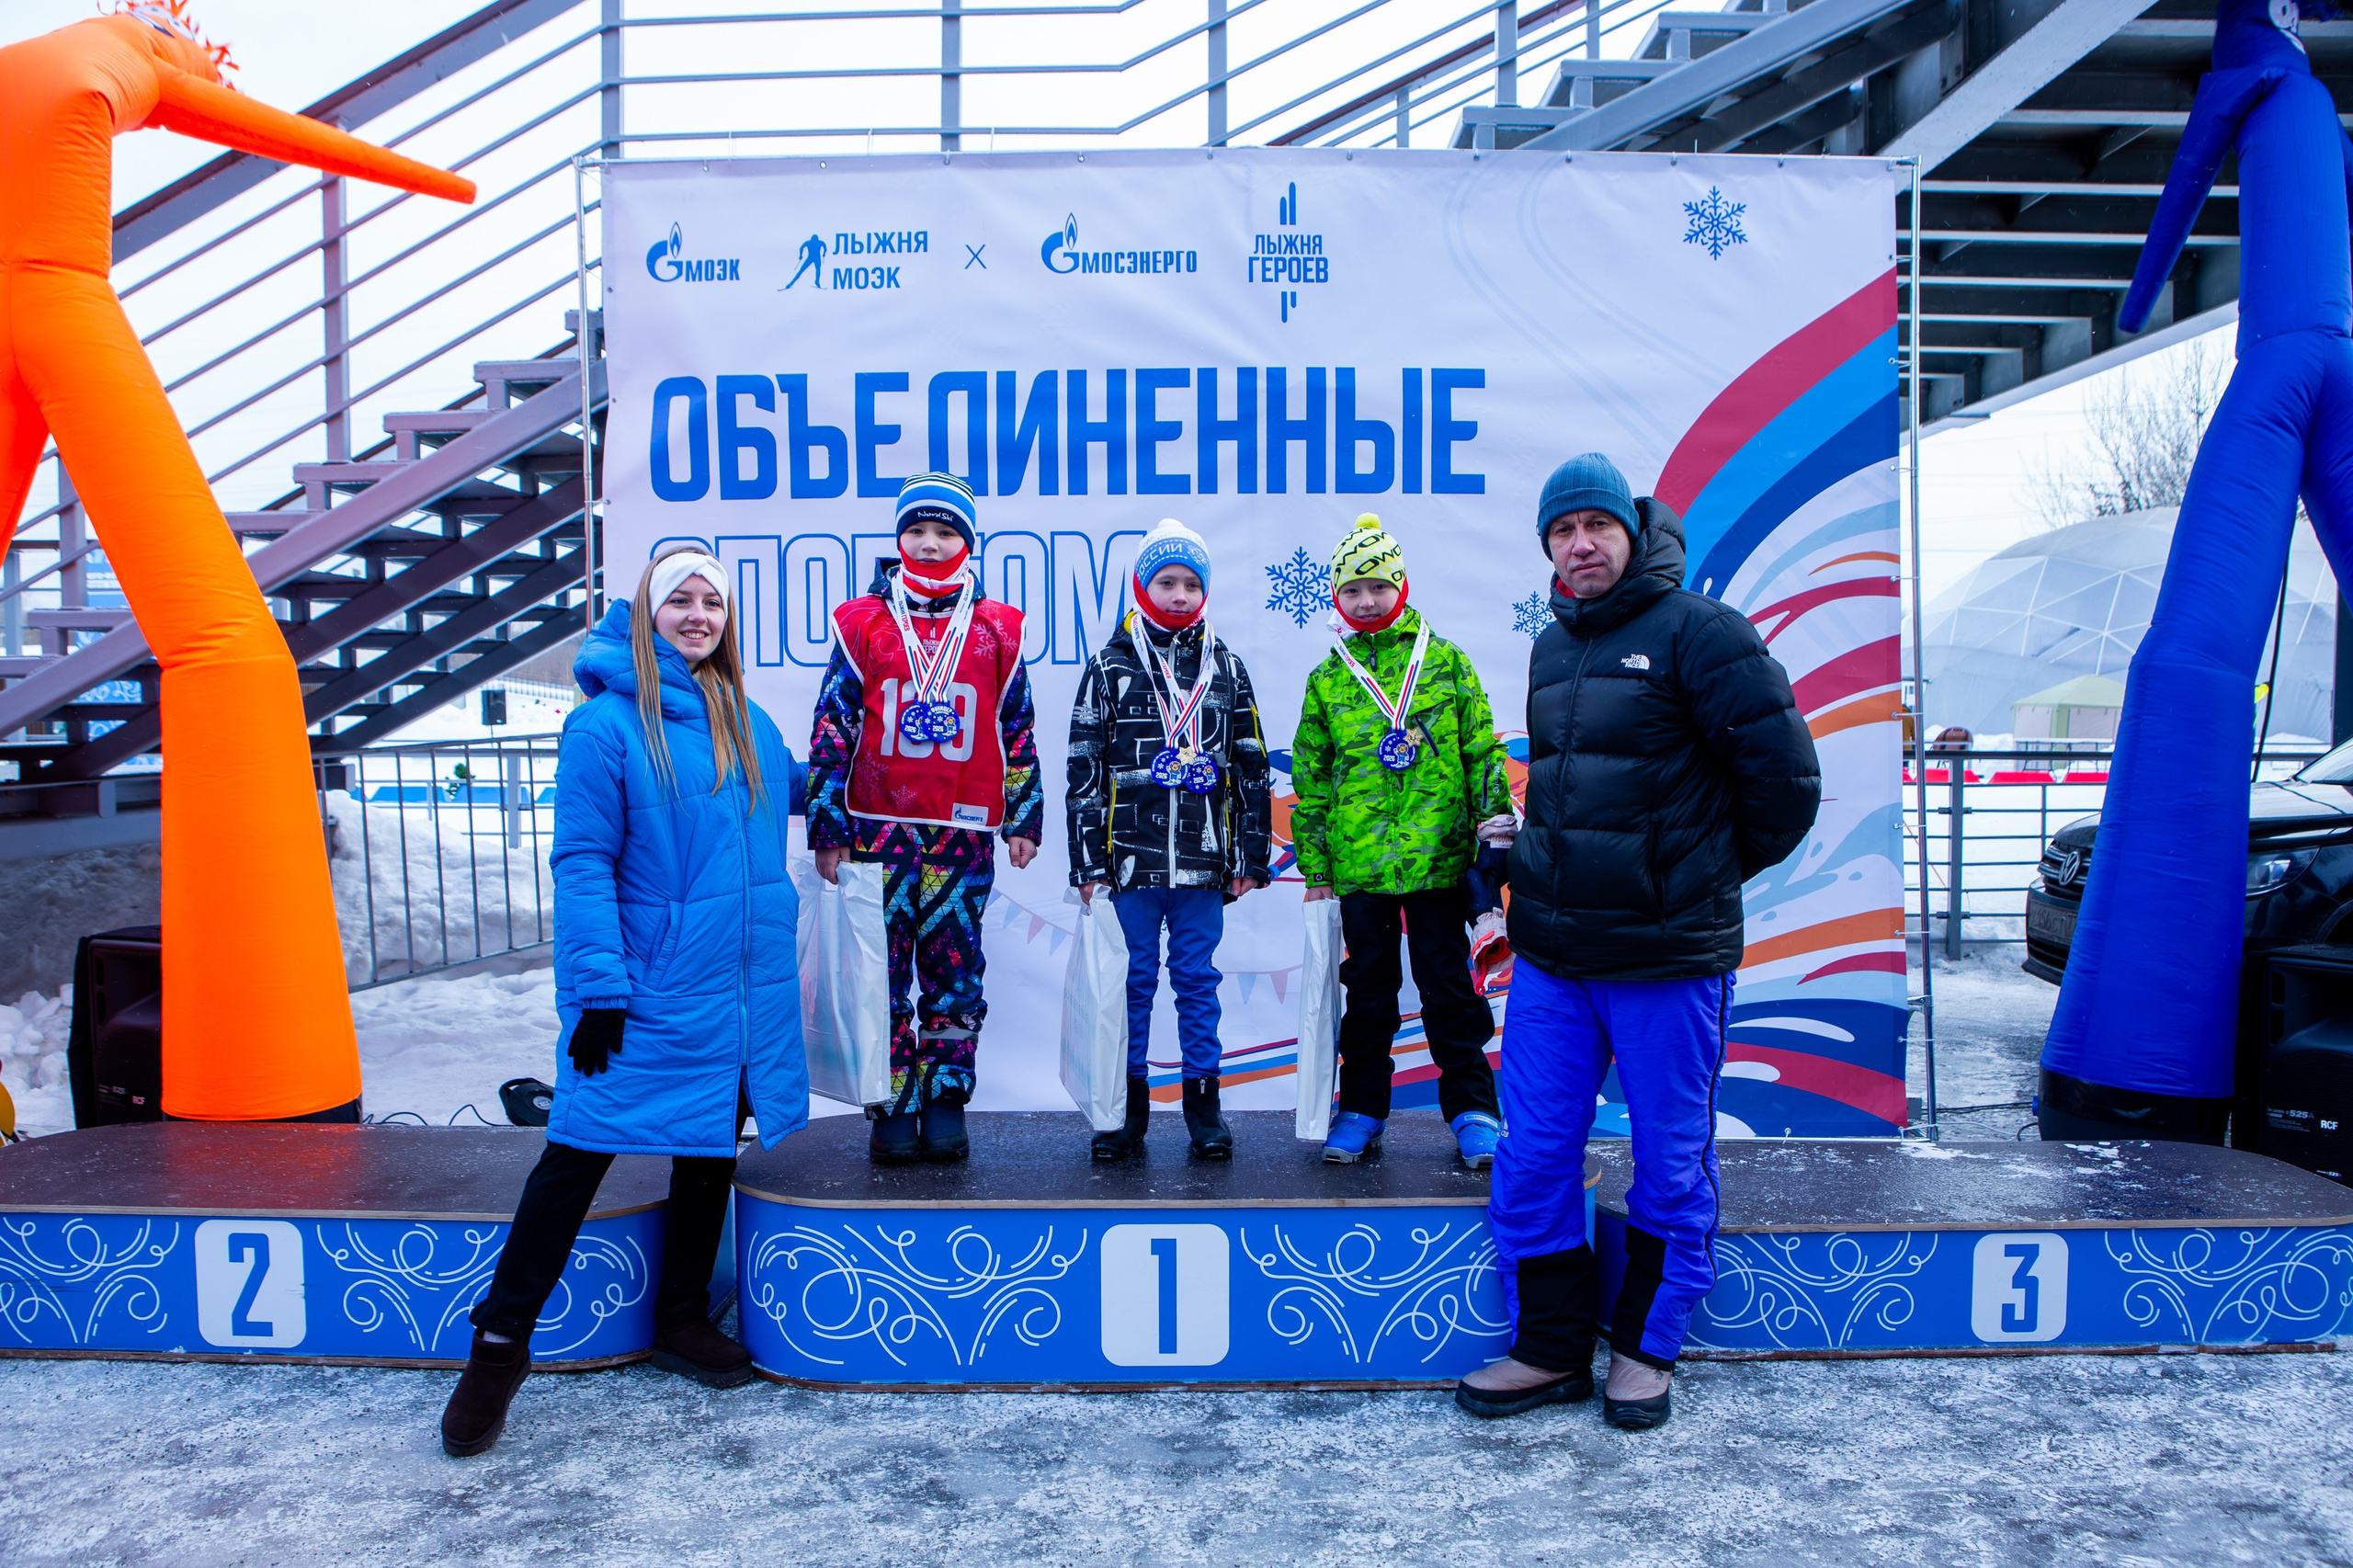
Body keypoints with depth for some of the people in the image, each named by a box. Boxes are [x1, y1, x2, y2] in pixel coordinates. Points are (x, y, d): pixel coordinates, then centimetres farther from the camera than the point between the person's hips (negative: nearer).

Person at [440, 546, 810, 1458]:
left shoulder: (748, 722, 9)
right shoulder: (607, 724, -9)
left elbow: (796, 791, 31)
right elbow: (582, 863, -13)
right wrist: (599, 990, -17)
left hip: (743, 993, 6)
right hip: (647, 996, -6)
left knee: (711, 1151, 15)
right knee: (580, 1152, -1)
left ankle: (683, 1322, 31)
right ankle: (500, 1344, 15)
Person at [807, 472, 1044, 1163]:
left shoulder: (996, 628, 9)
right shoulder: (863, 622, 7)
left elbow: (1017, 729, 13)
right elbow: (832, 728, 6)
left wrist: (1024, 818, 10)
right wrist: (826, 826, 2)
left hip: (964, 829, 1)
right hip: (878, 827, 0)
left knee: (954, 969, 4)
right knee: (884, 973, 2)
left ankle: (945, 1103, 15)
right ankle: (893, 1111, 11)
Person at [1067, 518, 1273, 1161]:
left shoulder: (1226, 668, 9)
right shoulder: (1112, 665, 3)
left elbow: (1251, 768, 11)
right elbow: (1084, 767, 1)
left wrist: (1252, 857, 6)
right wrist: (1087, 860, -4)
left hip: (1203, 862, 1)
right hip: (1131, 860, -1)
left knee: (1197, 980, 7)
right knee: (1133, 981, 6)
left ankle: (1204, 1107, 16)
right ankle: (1128, 1108, 16)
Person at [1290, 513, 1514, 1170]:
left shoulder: (1447, 662, 3)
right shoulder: (1327, 680, 7)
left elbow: (1484, 755, 5)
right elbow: (1311, 779, 8)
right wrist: (1313, 866, 4)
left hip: (1437, 859, -1)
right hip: (1358, 864, 2)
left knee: (1448, 987, 5)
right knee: (1367, 989, 10)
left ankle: (1473, 1110, 17)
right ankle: (1361, 1111, 22)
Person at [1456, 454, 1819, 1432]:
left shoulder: (1696, 630, -9)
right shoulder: (1551, 649, 13)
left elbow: (1785, 773, -10)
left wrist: (1713, 870, 2)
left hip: (1667, 956, -6)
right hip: (1547, 952, 7)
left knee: (1671, 1164, 9)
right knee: (1532, 1157, 9)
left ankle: (1646, 1350, 28)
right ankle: (1550, 1349, 24)